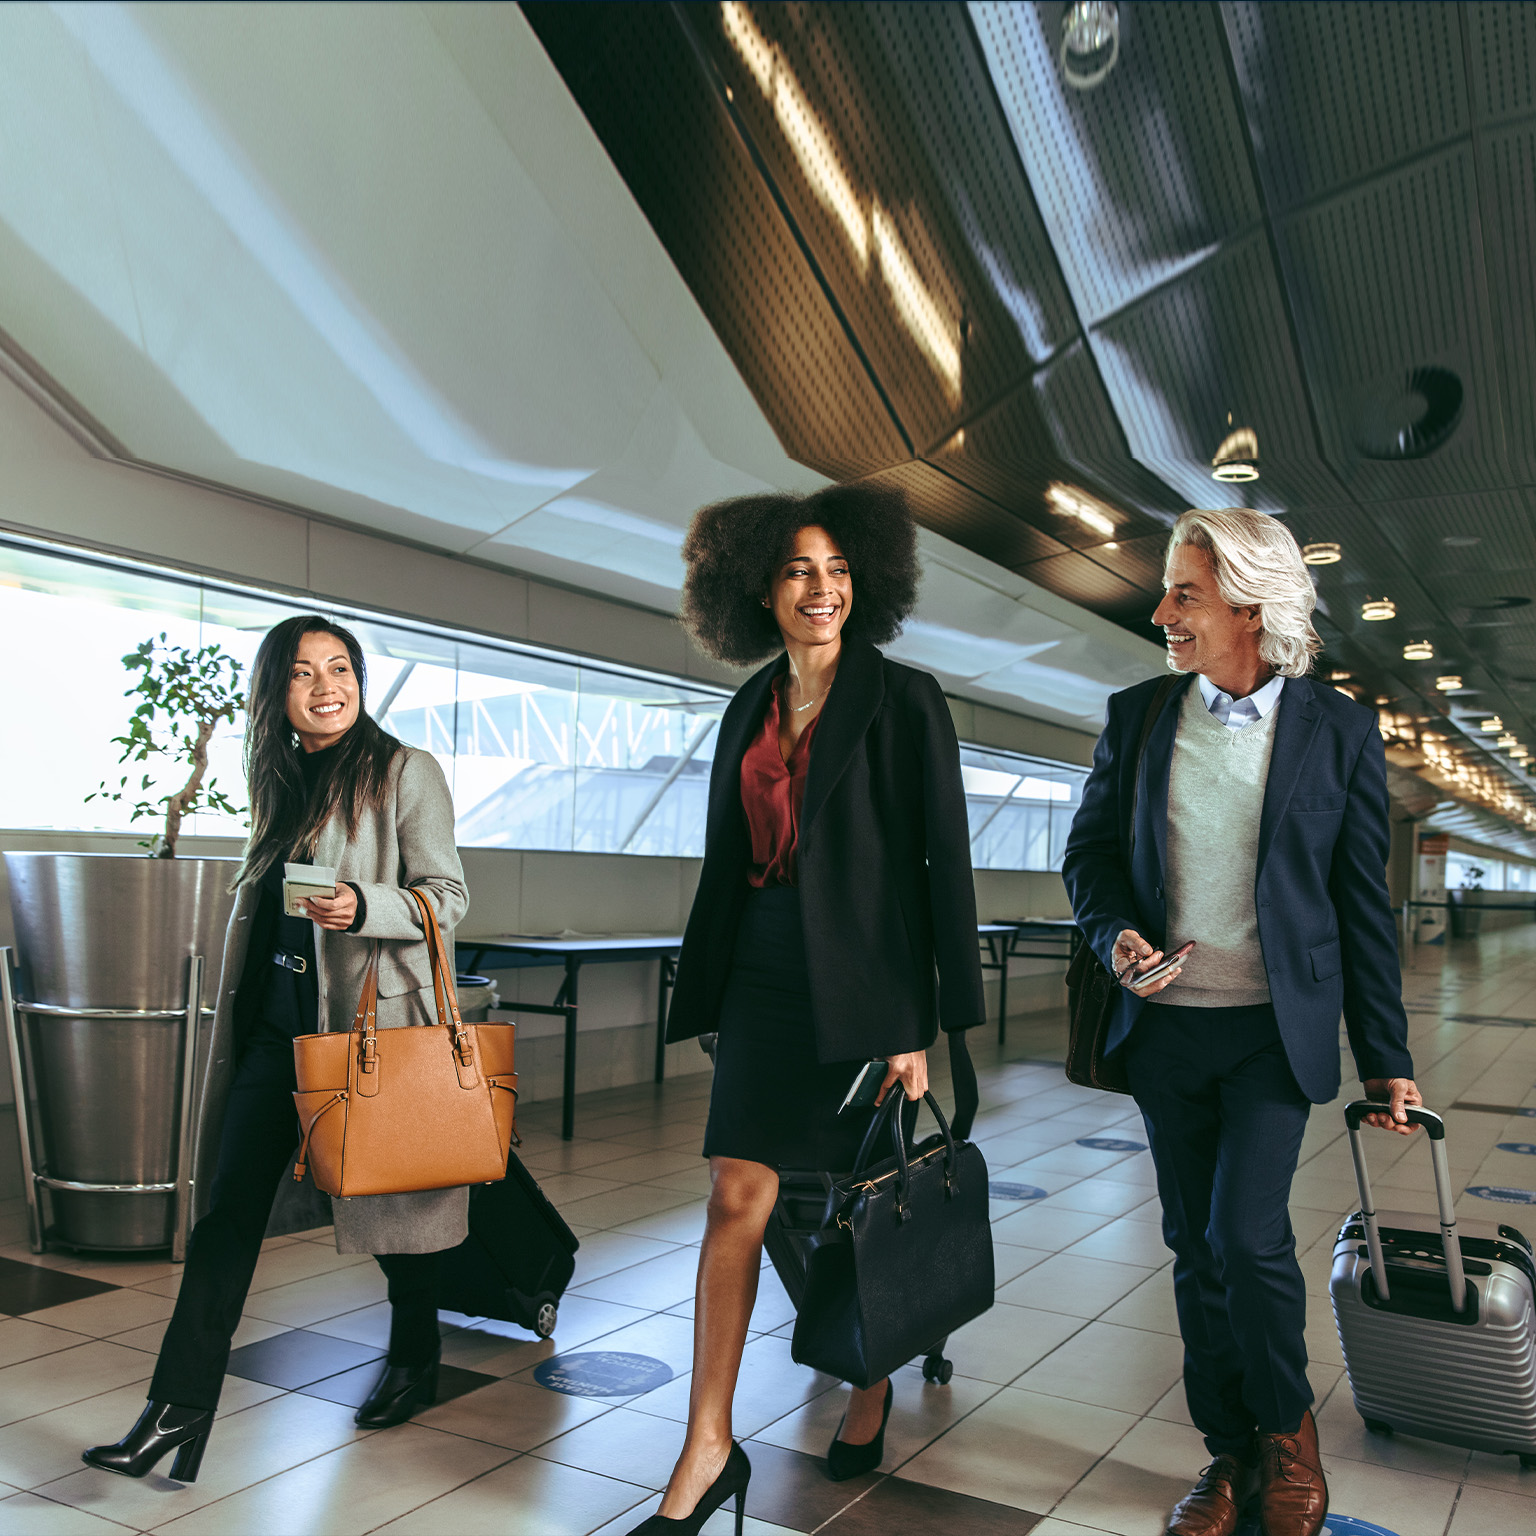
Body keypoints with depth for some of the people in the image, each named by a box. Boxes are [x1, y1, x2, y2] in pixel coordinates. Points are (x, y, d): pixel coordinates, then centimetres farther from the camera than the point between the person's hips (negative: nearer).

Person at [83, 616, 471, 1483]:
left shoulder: (408, 773, -5)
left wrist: (364, 907, -26)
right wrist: (240, 1011, 22)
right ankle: (180, 1408, 6)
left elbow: (448, 897, -8)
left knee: (394, 1193, 9)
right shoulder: (283, 781, 13)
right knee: (230, 1207, 1)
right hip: (276, 1018, 5)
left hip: (372, 1016, -5)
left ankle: (415, 1362, 31)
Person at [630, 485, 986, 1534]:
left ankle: (872, 1390, 36)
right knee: (737, 1199, 0)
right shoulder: (753, 709, 10)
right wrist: (708, 997, 14)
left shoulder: (905, 701, -5)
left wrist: (927, 1023, -12)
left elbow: (947, 863, -8)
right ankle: (710, 1448, 10)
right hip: (766, 980, 4)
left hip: (866, 983, -4)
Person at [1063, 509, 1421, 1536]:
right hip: (1165, 1026, 3)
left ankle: (1289, 1430, 18)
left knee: (1248, 1235, -11)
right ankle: (1231, 1453, 29)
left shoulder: (1340, 730, -3)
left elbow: (1364, 904, -1)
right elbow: (1091, 850, 10)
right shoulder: (1137, 715, 3)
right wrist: (1117, 933, -11)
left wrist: (1386, 1056, 1)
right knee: (1196, 1248, 11)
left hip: (1275, 1029, -3)